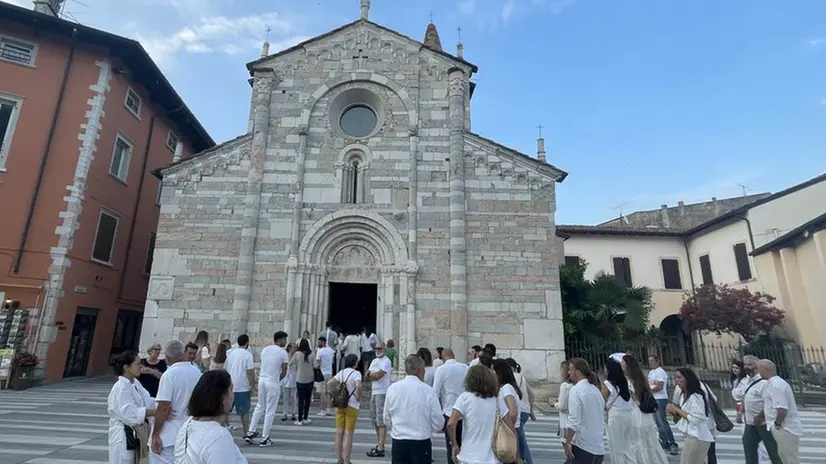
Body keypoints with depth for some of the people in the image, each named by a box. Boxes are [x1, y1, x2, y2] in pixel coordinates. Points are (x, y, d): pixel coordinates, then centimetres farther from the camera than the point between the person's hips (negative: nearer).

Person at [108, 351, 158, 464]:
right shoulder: (120, 387, -22)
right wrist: (158, 412, -38)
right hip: (123, 435, -9)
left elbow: (148, 402, 2)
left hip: (135, 433, 9)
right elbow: (130, 413, -30)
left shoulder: (135, 383, 6)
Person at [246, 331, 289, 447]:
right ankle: (264, 439, 11)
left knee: (259, 407, 22)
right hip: (273, 383, -6)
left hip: (262, 380, 6)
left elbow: (263, 366, 10)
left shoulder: (265, 349, 6)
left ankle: (250, 433, 22)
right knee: (270, 411, 5)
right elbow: (284, 372, -6)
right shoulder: (283, 352, -10)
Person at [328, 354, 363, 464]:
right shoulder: (356, 373, -14)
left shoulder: (341, 372, 5)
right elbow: (358, 386, -30)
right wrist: (358, 398, -15)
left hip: (340, 405, 6)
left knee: (339, 433, 14)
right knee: (348, 434, 4)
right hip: (351, 406, -6)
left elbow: (329, 383, 2)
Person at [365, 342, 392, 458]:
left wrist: (371, 374, -2)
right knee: (374, 419, 16)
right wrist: (375, 375, -9)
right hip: (374, 392, 9)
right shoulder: (374, 361, 16)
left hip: (382, 393, -9)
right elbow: (367, 376, 9)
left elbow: (379, 375, -20)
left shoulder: (386, 361, -10)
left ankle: (380, 449, -7)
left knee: (381, 420, -9)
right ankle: (379, 444, 28)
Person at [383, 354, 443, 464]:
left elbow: (387, 420, 6)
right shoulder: (427, 390, -11)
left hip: (398, 442, 3)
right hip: (421, 443, -3)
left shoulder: (392, 388, -3)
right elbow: (438, 423, -6)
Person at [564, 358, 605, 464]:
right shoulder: (596, 390, 11)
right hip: (599, 448, 8)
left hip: (581, 447, -8)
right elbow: (603, 420, 18)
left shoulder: (575, 390, -15)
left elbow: (574, 421, -20)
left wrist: (568, 442, -13)